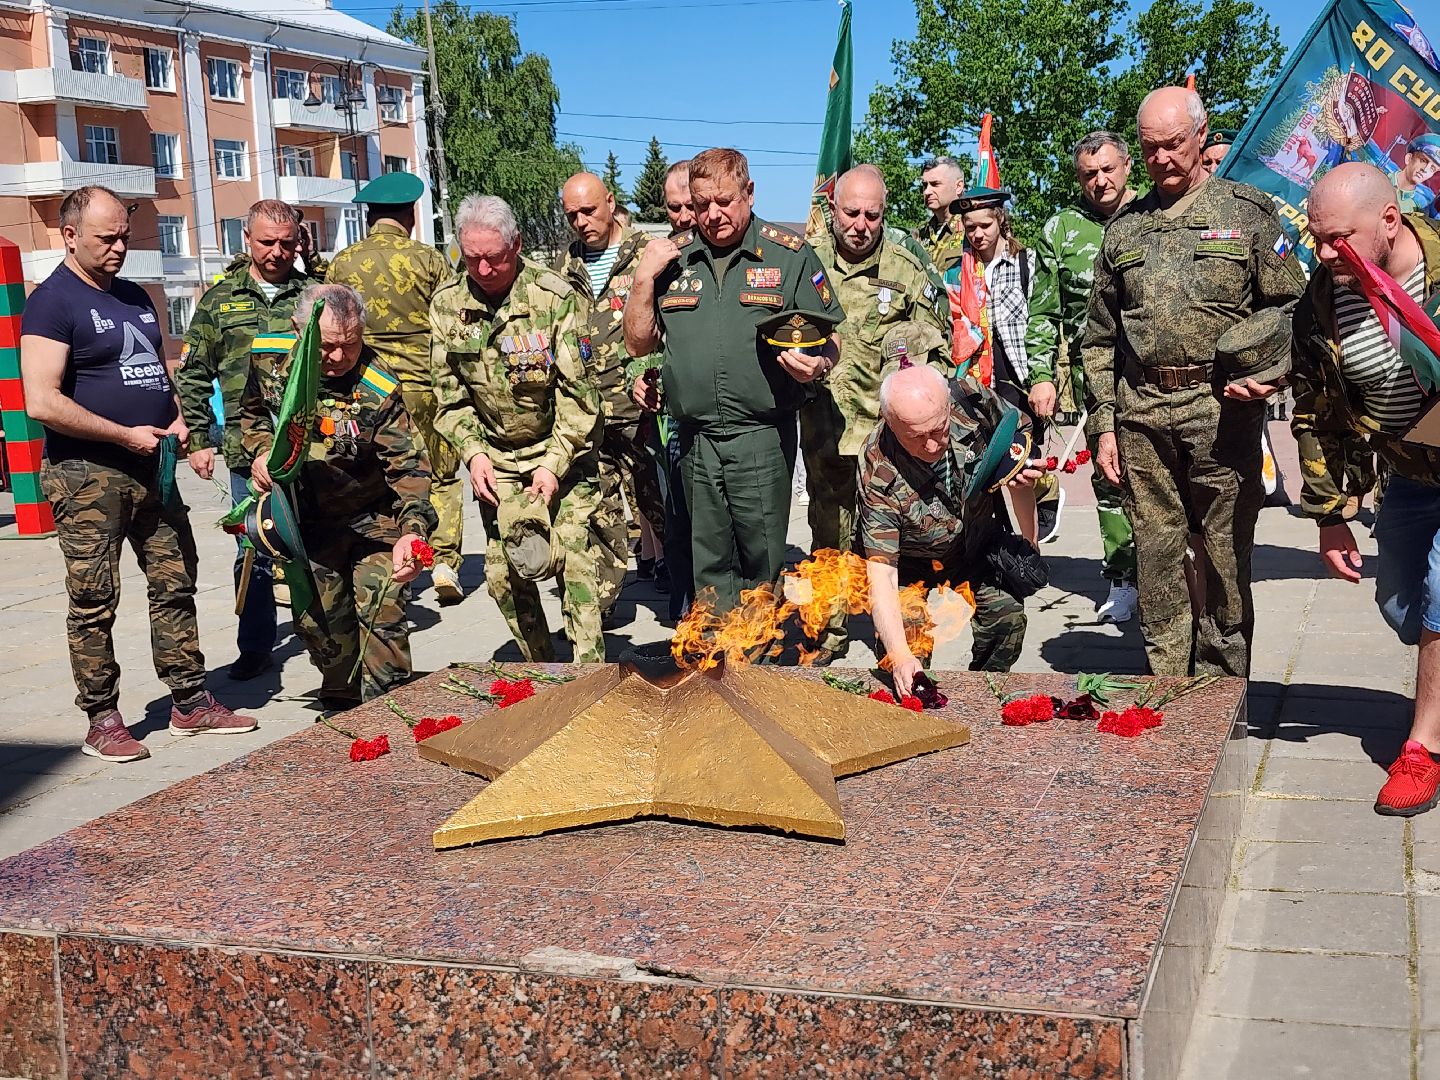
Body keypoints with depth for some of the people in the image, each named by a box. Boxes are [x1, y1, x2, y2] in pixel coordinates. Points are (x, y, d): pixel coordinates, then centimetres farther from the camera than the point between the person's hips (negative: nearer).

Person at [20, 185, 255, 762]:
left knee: (175, 585, 8)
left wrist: (176, 418, 5)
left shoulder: (135, 297, 16)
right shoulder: (52, 302, -9)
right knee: (94, 603, -1)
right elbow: (42, 402, -18)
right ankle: (102, 720, 8)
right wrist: (126, 435, -15)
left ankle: (190, 702, 17)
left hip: (152, 470, 8)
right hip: (87, 476, -7)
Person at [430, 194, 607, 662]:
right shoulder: (447, 304, -3)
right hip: (497, 458, 4)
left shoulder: (554, 297, -16)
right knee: (503, 574, 3)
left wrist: (555, 463, -19)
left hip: (562, 451, -4)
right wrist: (473, 452, -10)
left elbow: (577, 390, -14)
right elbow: (449, 393, 4)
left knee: (576, 562, -12)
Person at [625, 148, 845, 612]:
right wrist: (644, 277, -1)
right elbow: (638, 343, 12)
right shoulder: (672, 257, 11)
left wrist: (815, 365, -19)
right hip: (695, 438, 3)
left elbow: (830, 341, 4)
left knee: (762, 565, 2)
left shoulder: (789, 255, 2)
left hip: (762, 438, -3)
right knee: (709, 569, 10)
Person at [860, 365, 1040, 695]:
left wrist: (1022, 463, -28)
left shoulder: (972, 399, -28)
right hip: (913, 563, -3)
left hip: (979, 546, 3)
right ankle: (906, 707, 16)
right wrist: (899, 656, -49)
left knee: (1007, 616, -14)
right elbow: (881, 571, -38)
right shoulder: (879, 475, -38)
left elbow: (1019, 429, -4)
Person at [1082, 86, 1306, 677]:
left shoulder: (1249, 212, 6)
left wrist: (1263, 373, -13)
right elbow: (1100, 337, 15)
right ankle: (1166, 683, 14)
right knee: (1156, 551, 5)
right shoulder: (1123, 227, 15)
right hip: (1140, 413, 3)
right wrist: (1103, 423, 9)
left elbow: (1291, 306, 3)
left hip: (1222, 410, -3)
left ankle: (1221, 686, 13)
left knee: (1227, 551, 2)